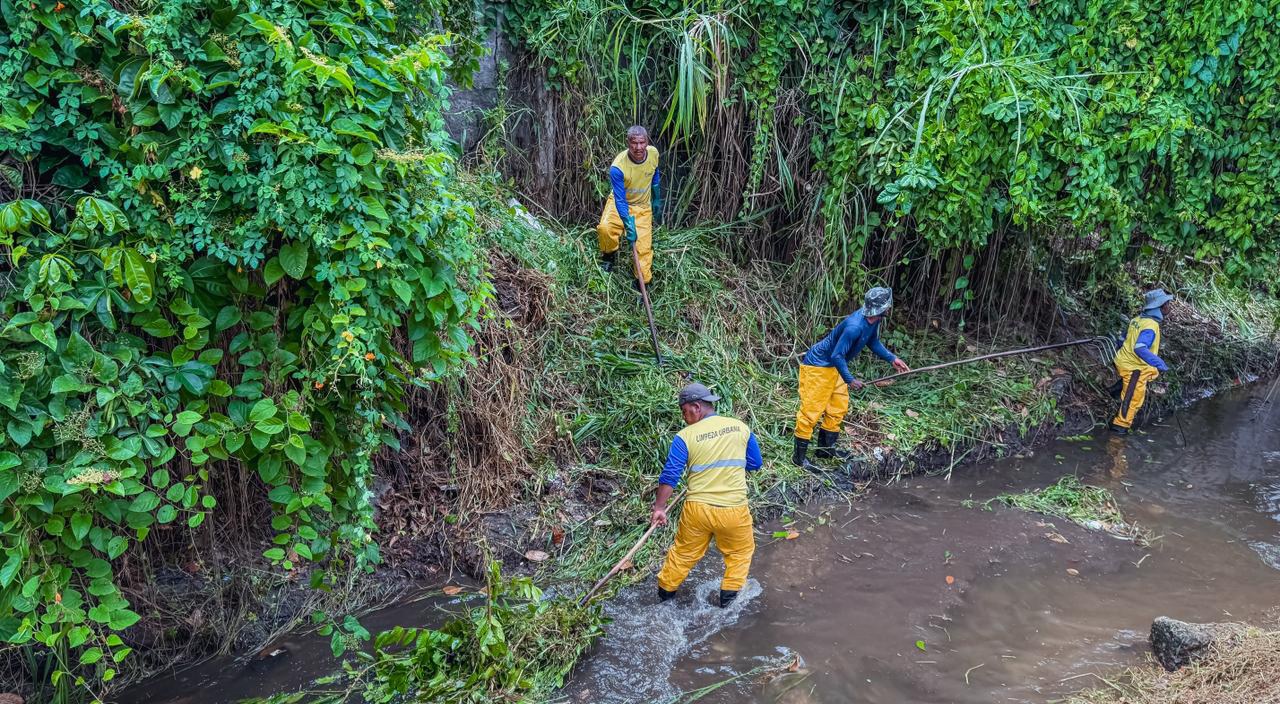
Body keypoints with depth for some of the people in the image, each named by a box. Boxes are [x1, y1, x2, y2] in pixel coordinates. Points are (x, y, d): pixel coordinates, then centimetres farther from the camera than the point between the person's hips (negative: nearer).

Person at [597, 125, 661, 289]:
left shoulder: (653, 154, -16)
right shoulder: (618, 167, -31)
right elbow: (620, 200, -29)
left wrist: (657, 200, 13)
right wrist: (628, 225, -36)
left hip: (643, 206, 3)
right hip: (621, 203, -3)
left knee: (644, 246, -5)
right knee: (605, 228, -30)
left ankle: (643, 284, 10)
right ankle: (609, 255, 2)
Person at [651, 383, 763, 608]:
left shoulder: (685, 437, -9)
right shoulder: (741, 427, -1)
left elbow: (670, 475, -11)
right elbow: (755, 464, 10)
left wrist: (659, 508, -6)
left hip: (697, 508, 0)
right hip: (734, 509, 0)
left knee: (684, 551, 21)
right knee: (740, 551, 25)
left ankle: (665, 590, 37)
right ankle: (729, 594, 25)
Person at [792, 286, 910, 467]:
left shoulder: (873, 320, -5)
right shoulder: (855, 327, -33)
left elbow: (873, 342, 15)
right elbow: (837, 356, -29)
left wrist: (892, 359, 9)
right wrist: (850, 380, -22)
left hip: (834, 367, 10)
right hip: (817, 366, -10)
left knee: (838, 408, 16)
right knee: (811, 411, -6)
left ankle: (825, 449, 29)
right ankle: (799, 456, 3)